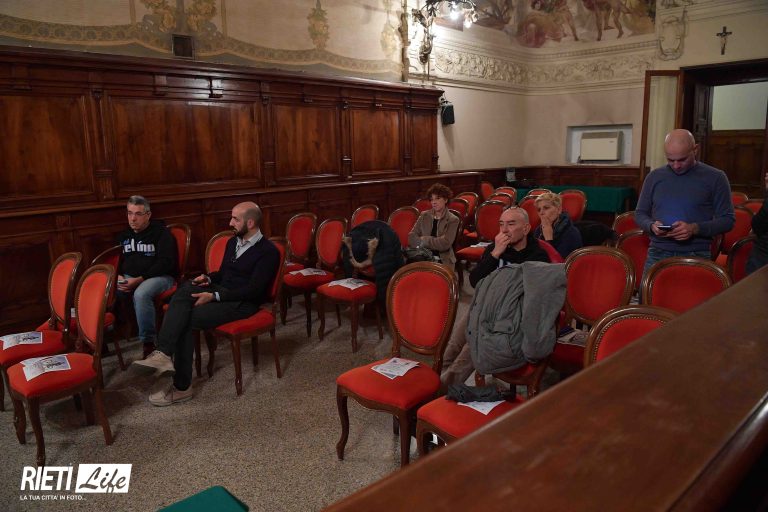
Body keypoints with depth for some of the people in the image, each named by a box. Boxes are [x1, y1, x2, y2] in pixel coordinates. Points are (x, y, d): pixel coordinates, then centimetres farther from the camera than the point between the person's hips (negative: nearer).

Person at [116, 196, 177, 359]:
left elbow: (166, 263, -12)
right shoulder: (124, 235, 18)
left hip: (160, 277, -6)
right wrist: (118, 276, -4)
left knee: (141, 294, -38)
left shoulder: (161, 232, -3)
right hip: (128, 278, 6)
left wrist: (139, 279, -19)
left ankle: (149, 342, -25)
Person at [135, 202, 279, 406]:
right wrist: (209, 278, -1)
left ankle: (182, 386, -12)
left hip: (243, 303, -7)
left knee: (187, 320, -23)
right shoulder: (233, 242, 14)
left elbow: (253, 290, -18)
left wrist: (214, 296, -21)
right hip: (220, 292, 7)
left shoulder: (269, 251, -11)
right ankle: (163, 353, -34)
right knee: (185, 289, -24)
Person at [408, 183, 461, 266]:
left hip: (443, 260, -2)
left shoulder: (453, 220, 2)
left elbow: (445, 244, -10)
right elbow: (411, 237, 2)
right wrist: (435, 242, -10)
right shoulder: (424, 215, 12)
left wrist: (424, 240, -5)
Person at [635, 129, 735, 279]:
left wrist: (695, 229, -16)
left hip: (696, 256, -2)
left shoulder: (715, 178, 2)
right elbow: (640, 214, 14)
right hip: (658, 254, 2)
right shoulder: (654, 177, 8)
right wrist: (652, 226, -8)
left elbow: (727, 220, 1)